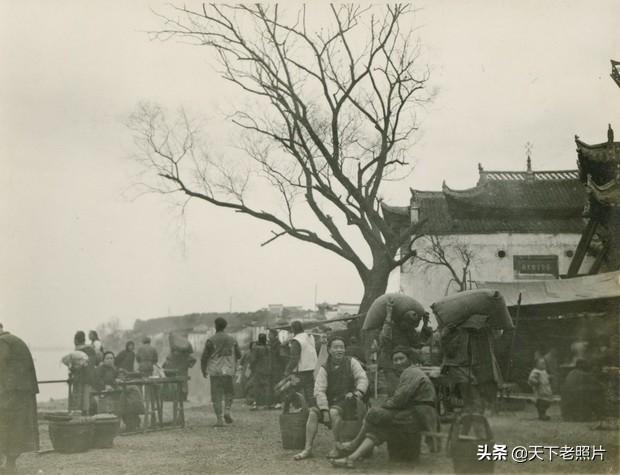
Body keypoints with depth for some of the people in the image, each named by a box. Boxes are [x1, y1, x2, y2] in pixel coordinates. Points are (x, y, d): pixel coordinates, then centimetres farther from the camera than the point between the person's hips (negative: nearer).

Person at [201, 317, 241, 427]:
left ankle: (219, 420, 0)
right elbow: (238, 355, 10)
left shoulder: (211, 340, -7)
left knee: (216, 395, 4)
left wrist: (203, 370, 10)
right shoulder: (232, 340, 3)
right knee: (228, 392, 19)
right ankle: (227, 411, -4)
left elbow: (204, 357, -5)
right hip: (228, 371, 2)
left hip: (215, 371, -2)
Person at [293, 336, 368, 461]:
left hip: (347, 400, -3)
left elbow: (362, 378, -5)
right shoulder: (324, 369, 5)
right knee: (313, 412, -19)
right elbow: (319, 391, -4)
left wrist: (358, 392, -27)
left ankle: (337, 448, -26)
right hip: (330, 401, 4)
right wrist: (324, 410, -17)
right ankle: (308, 449, -20)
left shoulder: (351, 362, 4)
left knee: (334, 412, -33)